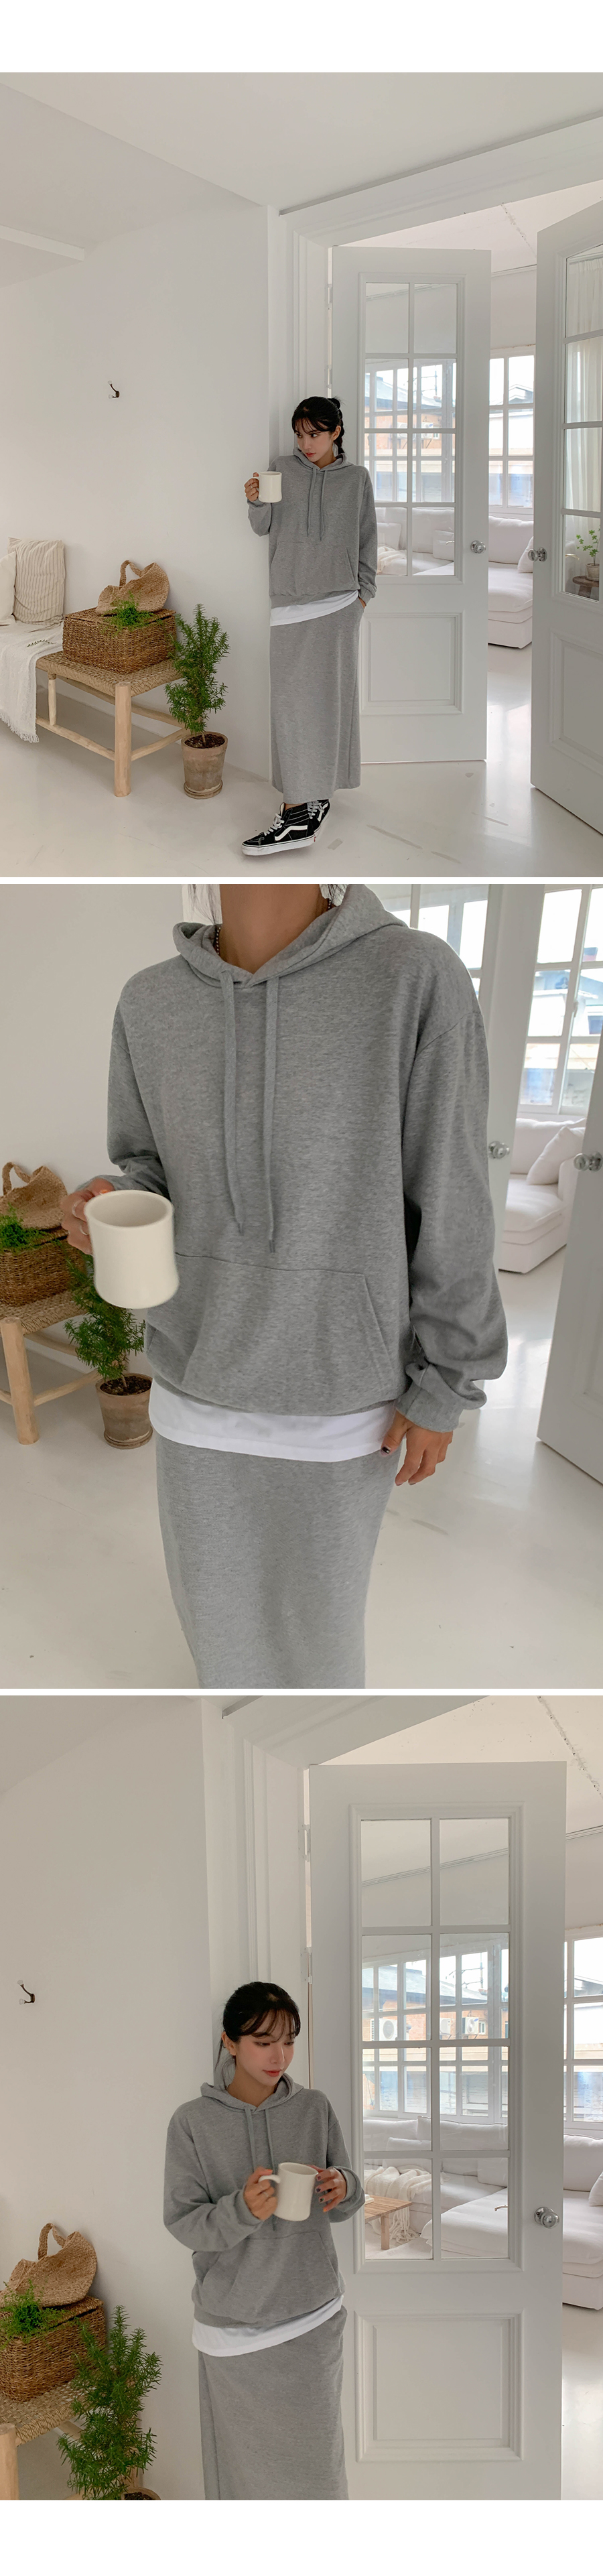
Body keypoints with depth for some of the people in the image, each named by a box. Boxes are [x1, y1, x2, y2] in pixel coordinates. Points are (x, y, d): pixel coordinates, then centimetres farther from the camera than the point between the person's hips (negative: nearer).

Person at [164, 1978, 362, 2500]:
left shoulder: (315, 2109, -2)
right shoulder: (193, 2122, -9)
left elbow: (348, 2203, 5)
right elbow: (183, 2223, -9)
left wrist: (343, 2188, -19)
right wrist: (242, 2211, -28)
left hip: (314, 2319, 2)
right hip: (234, 2325, -2)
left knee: (315, 2452, 8)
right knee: (245, 2459, 7)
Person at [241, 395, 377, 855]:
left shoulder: (356, 478, 8)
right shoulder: (284, 468, 8)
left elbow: (367, 537, 14)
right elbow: (263, 527, 8)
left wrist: (364, 590, 6)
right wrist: (257, 502, -13)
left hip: (339, 601, -1)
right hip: (290, 600, 1)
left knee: (329, 694, -2)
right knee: (290, 699, -4)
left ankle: (316, 795, 3)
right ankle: (299, 807, -2)